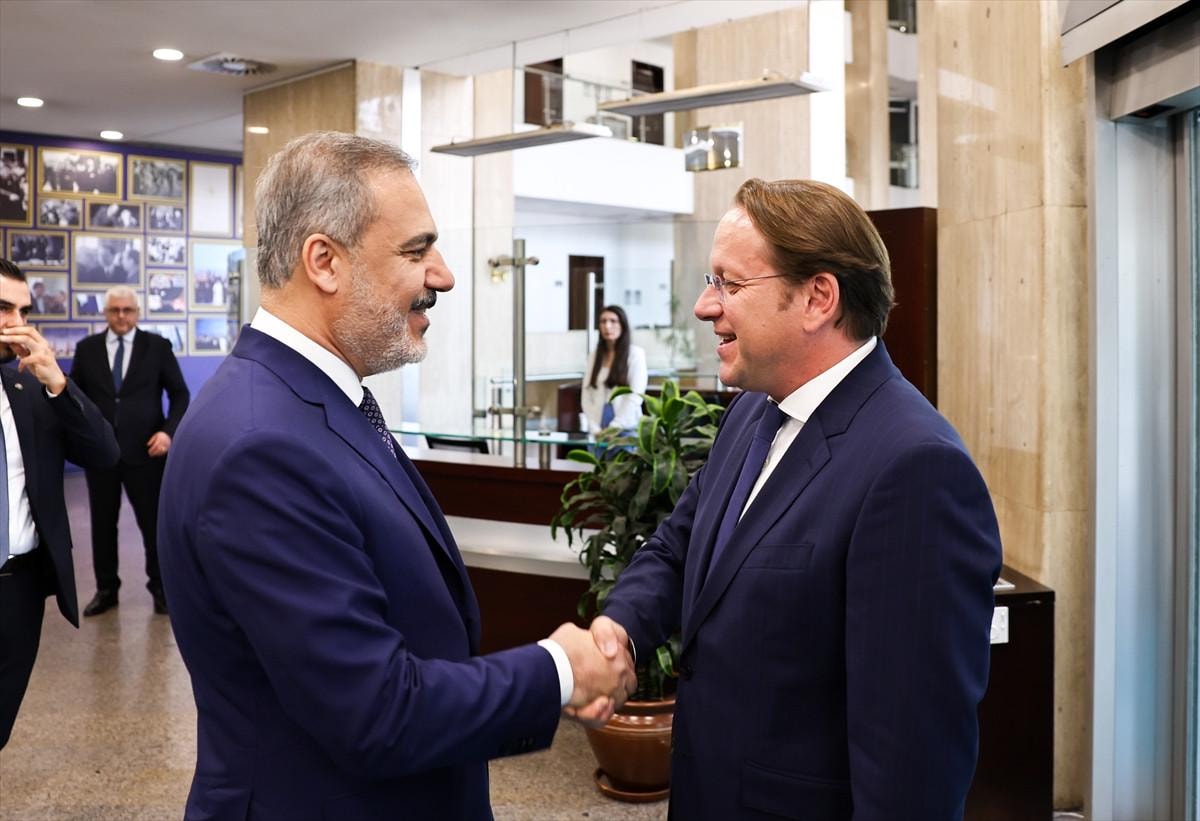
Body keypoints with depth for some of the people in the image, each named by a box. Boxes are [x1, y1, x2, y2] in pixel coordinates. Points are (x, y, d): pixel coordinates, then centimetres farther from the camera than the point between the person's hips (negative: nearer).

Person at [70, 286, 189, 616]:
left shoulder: (157, 346, 1)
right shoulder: (87, 348, 6)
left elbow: (180, 394, 1)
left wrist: (168, 431, -13)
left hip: (145, 450, -2)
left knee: (154, 522, 5)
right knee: (102, 523, 10)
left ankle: (160, 587, 19)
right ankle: (106, 589, 24)